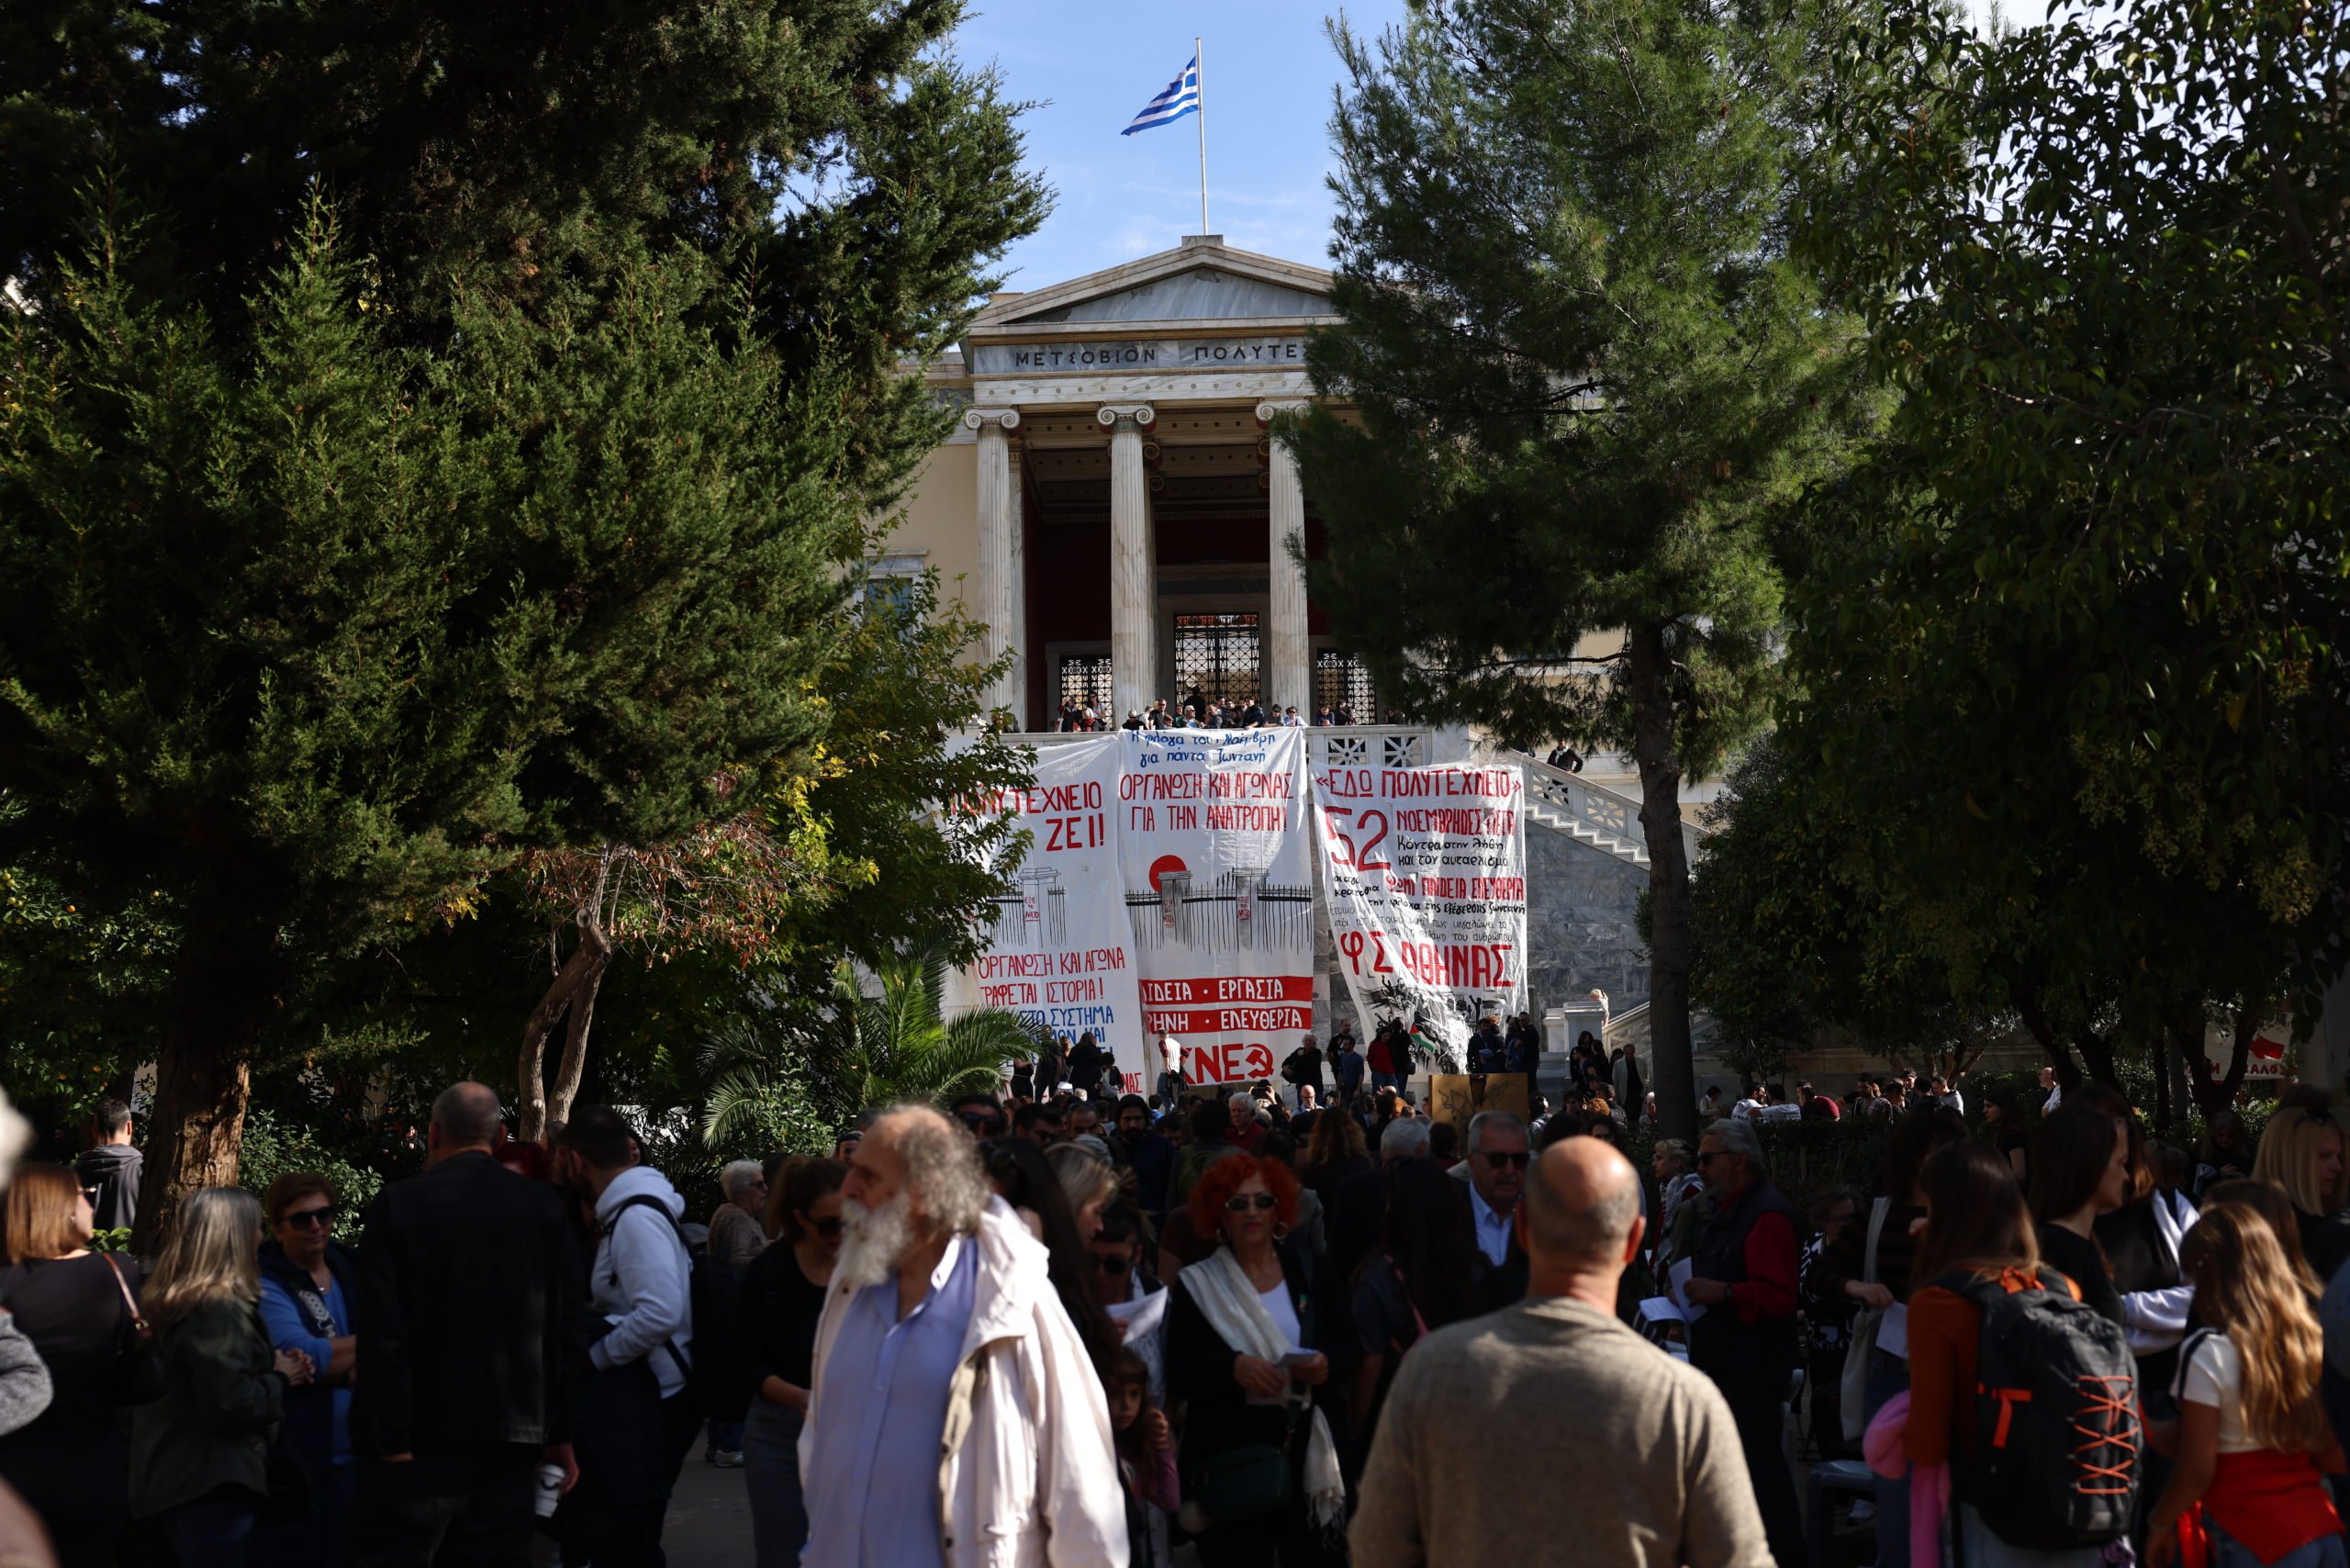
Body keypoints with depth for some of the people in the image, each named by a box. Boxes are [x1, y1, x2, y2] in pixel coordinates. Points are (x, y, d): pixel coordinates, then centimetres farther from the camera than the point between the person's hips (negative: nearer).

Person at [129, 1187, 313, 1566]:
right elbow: (231, 1403, -25)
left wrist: (271, 1365, 7)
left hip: (177, 1475, 10)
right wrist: (281, 1379, -8)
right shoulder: (220, 1310, -19)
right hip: (212, 1483, -10)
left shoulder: (176, 1303, 11)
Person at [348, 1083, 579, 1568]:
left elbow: (382, 1336, -10)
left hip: (425, 1437, -3)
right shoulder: (545, 1206, 2)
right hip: (513, 1435, 3)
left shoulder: (397, 1205, -5)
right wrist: (561, 1433, 7)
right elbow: (566, 1328, 1)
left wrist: (389, 1442, -9)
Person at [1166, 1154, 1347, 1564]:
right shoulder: (1197, 1284, -1)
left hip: (1305, 1447, 2)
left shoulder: (1306, 1271, 7)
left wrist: (1327, 1364, -11)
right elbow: (1178, 1374, -5)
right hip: (1231, 1453, -2)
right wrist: (1232, 1368, -22)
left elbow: (1345, 1345, 11)